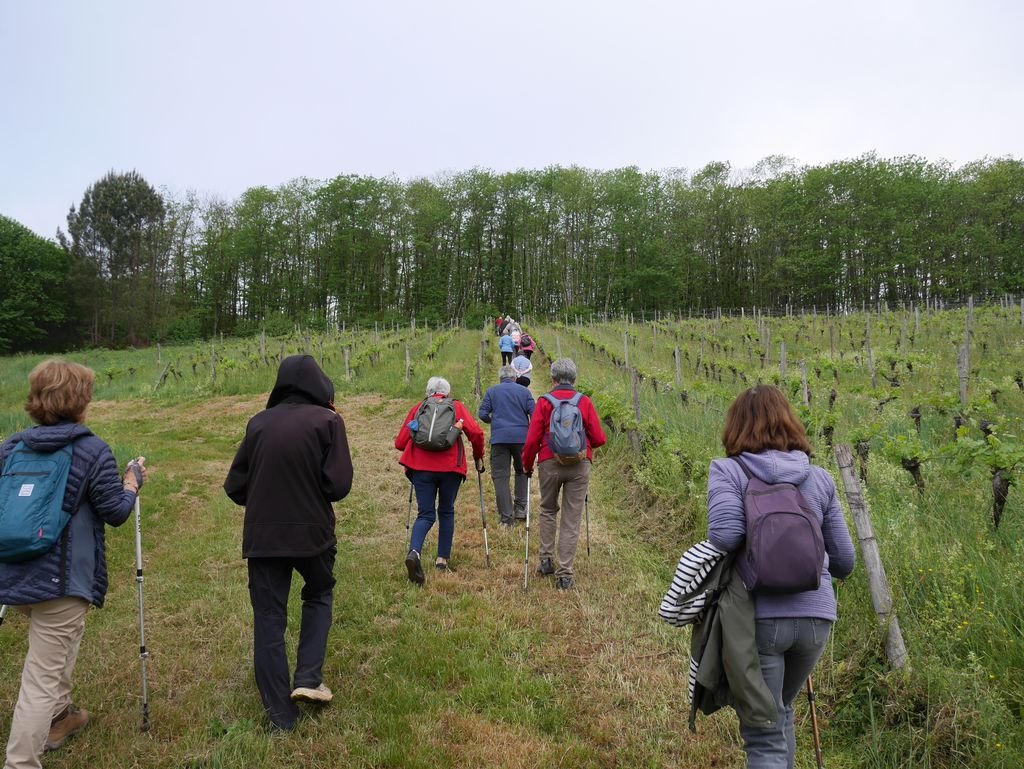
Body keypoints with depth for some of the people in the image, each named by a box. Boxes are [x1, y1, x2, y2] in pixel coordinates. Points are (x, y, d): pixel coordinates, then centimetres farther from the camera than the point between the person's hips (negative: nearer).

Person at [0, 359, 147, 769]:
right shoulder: (93, 450, -13)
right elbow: (115, 512, -9)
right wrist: (134, 482, 8)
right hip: (62, 579, -7)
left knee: (54, 647, 31)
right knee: (43, 677, -1)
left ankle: (59, 716, 48)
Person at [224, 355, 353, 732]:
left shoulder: (259, 423, 1)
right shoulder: (327, 421, -8)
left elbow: (234, 487, 3)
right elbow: (339, 486, -13)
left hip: (262, 536, 2)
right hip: (312, 532, -2)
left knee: (268, 618, 11)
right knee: (318, 596, 24)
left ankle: (280, 713, 17)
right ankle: (309, 678, 12)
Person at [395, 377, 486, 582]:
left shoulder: (417, 409, 13)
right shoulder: (456, 407, 10)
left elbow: (400, 443, 9)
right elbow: (476, 433, -3)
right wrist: (478, 457, 12)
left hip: (421, 467, 1)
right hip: (450, 467, -1)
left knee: (425, 514, 4)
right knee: (446, 512, 16)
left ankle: (414, 552, -21)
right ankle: (442, 559, 17)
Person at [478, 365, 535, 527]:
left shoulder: (492, 391, 6)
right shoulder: (524, 391, 7)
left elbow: (482, 414, 0)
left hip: (499, 438, -1)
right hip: (522, 437, 1)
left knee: (500, 476, 4)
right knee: (522, 471, 20)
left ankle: (506, 517, 2)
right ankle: (520, 509, 17)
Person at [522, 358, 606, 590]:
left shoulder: (544, 402, -3)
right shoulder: (584, 402, 0)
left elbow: (532, 440, -6)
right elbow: (598, 439, -1)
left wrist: (527, 465, 10)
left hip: (550, 464, 0)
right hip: (579, 466, 0)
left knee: (548, 510, 23)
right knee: (572, 519, 6)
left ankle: (547, 559, 21)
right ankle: (565, 573, 7)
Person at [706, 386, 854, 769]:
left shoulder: (728, 470, -3)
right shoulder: (820, 478, 9)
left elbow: (725, 535, -19)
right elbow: (844, 561, 10)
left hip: (758, 616, -4)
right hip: (816, 615, 5)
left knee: (764, 736, 7)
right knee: (780, 710, 28)